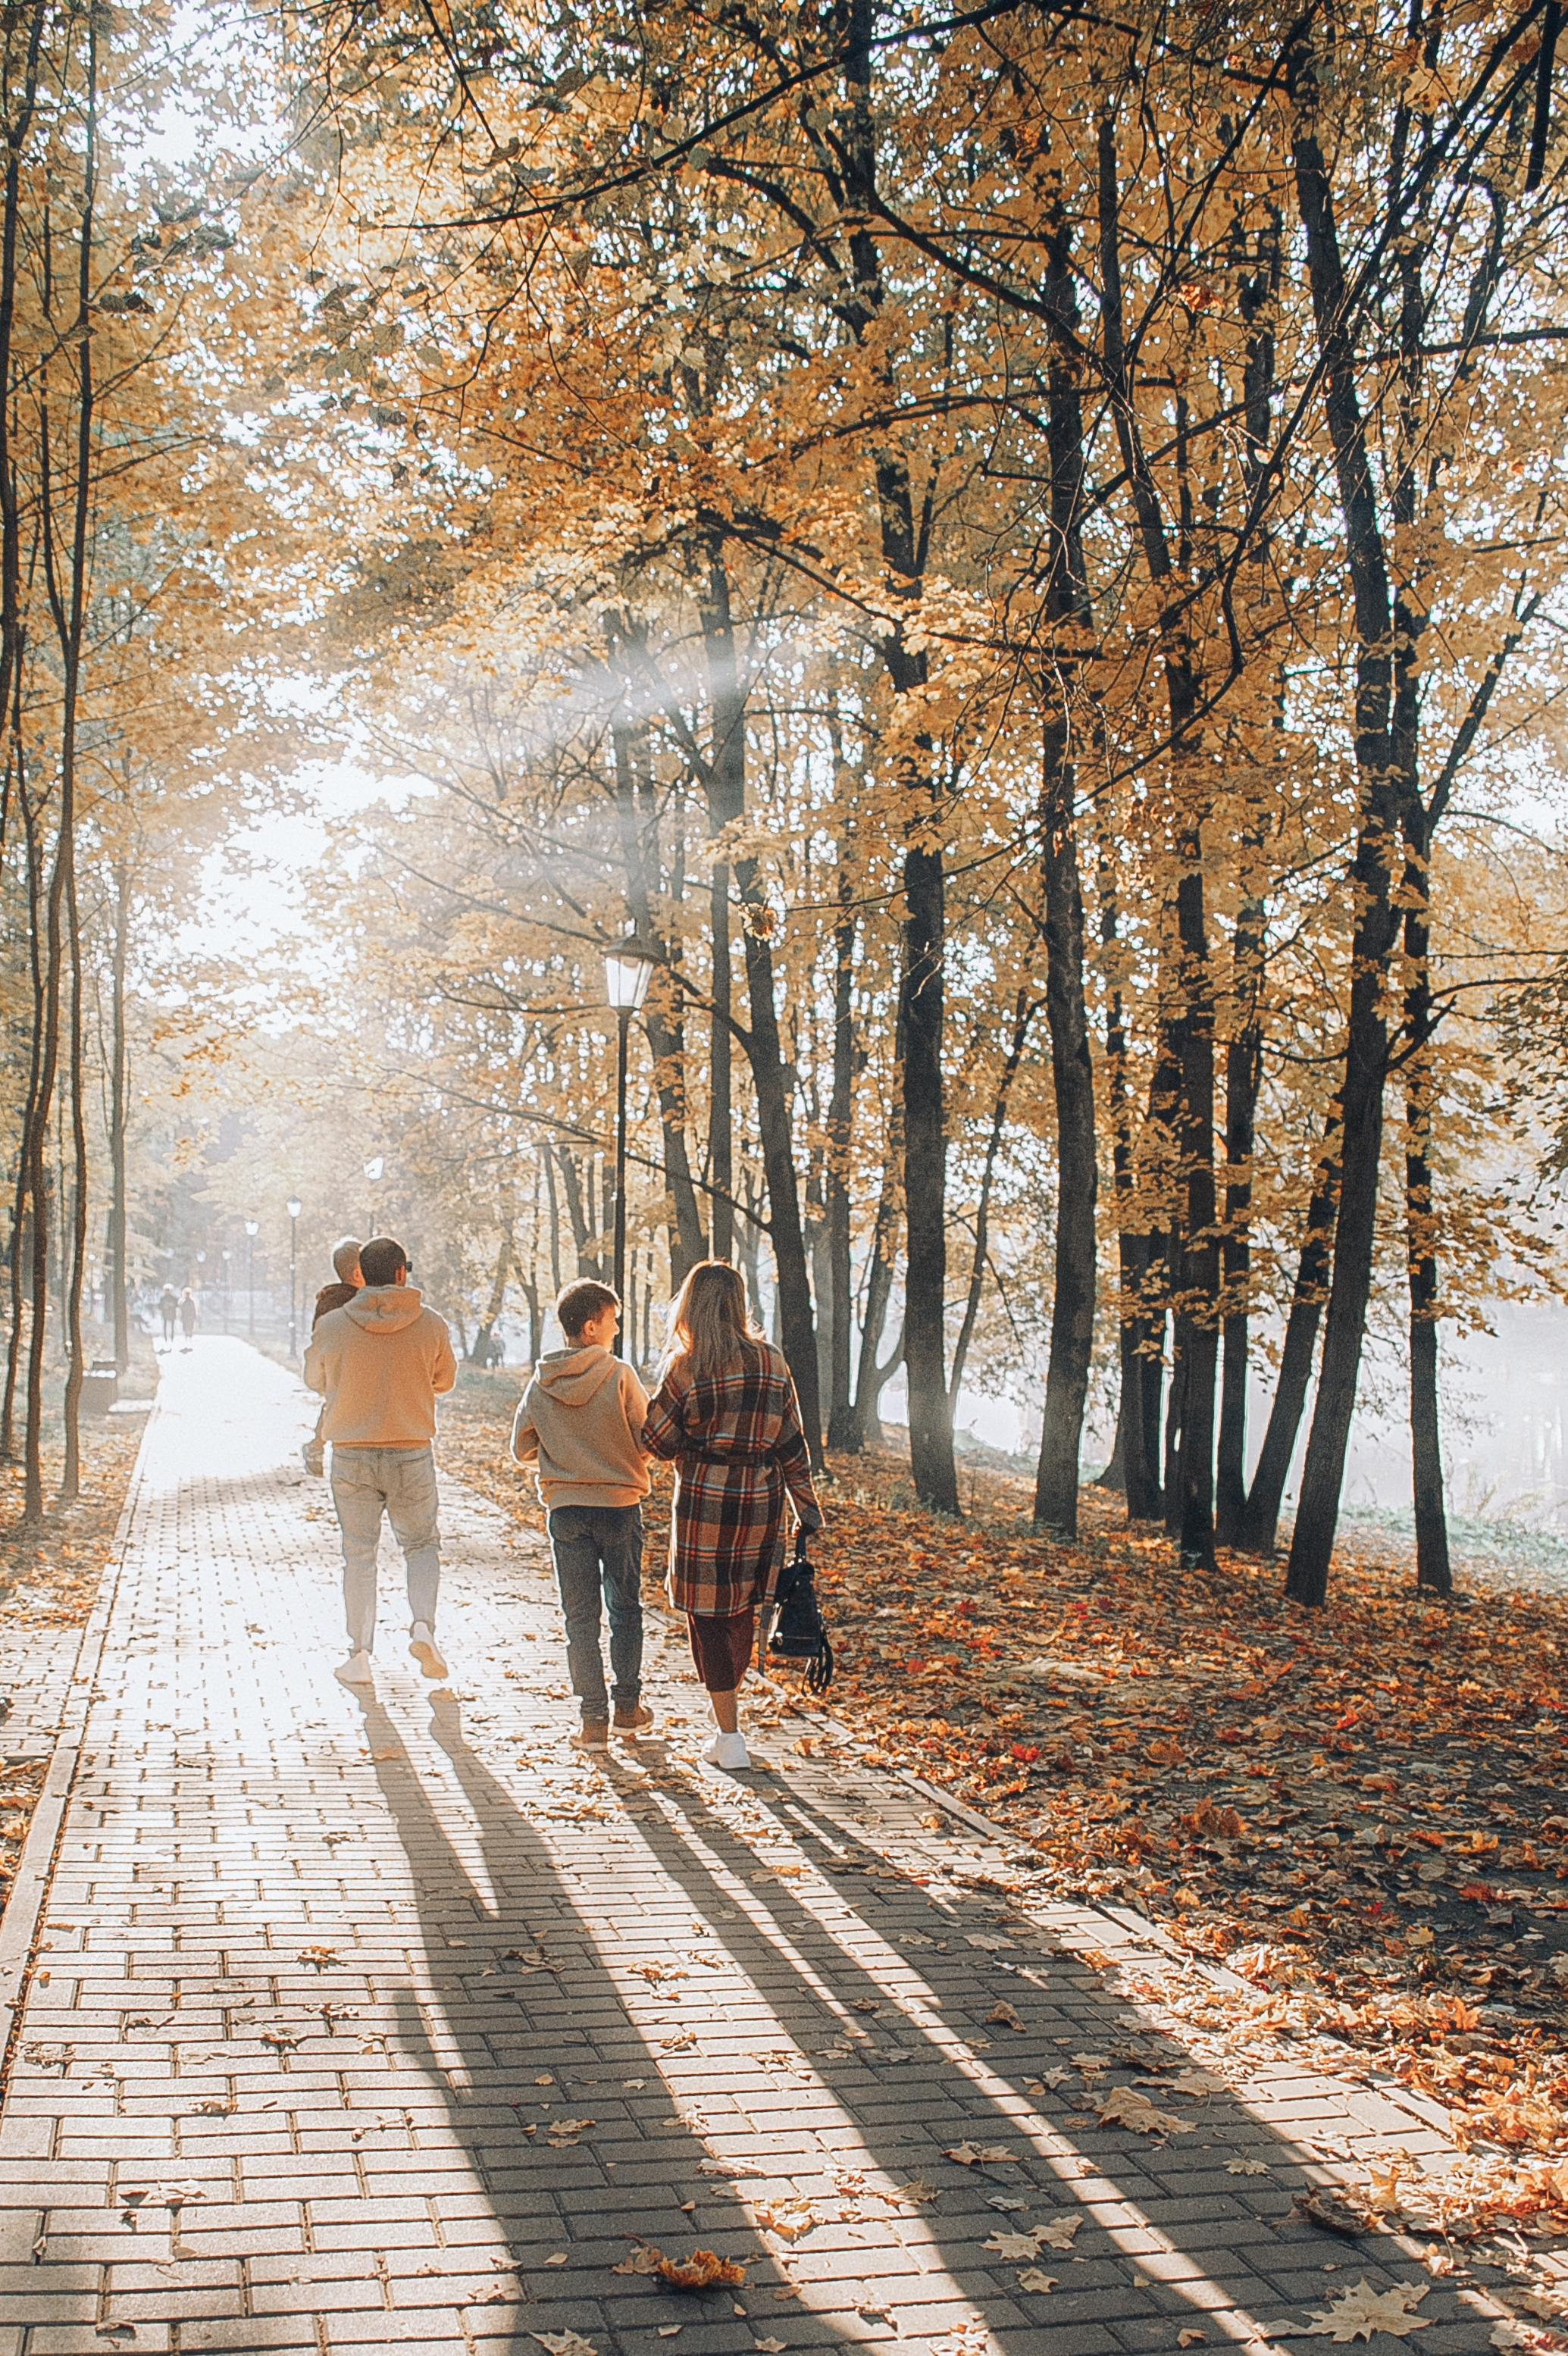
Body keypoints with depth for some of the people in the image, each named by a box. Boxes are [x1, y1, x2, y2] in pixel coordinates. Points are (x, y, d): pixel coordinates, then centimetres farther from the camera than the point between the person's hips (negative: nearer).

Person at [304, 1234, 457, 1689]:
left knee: (358, 1554, 10)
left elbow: (315, 1380, 12)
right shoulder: (430, 1324, -5)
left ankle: (359, 1655, 11)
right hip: (411, 1452, 0)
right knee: (422, 1543, 17)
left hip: (351, 1454, 0)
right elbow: (444, 1380, 10)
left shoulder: (332, 1324, -5)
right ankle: (422, 1626, -2)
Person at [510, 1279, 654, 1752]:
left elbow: (522, 1449, 4)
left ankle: (594, 1719, 4)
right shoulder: (619, 1376, -11)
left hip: (565, 1510, 2)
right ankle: (628, 1708, 20)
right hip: (620, 1504, -2)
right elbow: (647, 1439, -9)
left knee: (580, 1618, 6)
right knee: (625, 1610, 14)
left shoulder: (540, 1383, -2)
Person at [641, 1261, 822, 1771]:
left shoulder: (685, 1368, -10)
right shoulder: (773, 1363, 2)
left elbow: (657, 1441, -5)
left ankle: (730, 1739, 4)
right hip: (760, 1500, 4)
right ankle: (728, 1715, 31)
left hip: (704, 1499, -4)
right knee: (741, 1610, 18)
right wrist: (807, 1508, 13)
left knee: (709, 1615, 4)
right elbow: (792, 1445, 6)